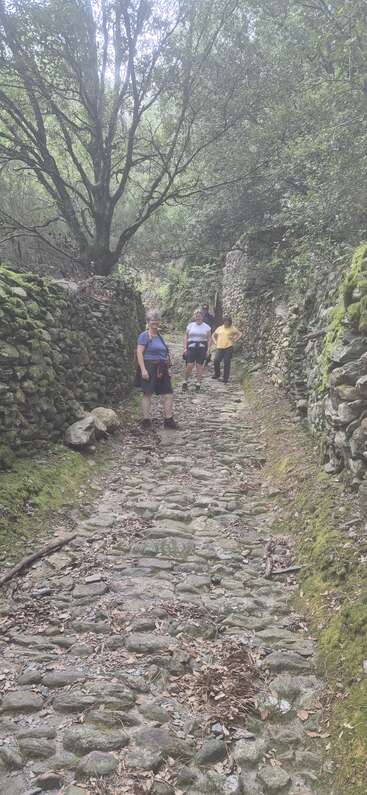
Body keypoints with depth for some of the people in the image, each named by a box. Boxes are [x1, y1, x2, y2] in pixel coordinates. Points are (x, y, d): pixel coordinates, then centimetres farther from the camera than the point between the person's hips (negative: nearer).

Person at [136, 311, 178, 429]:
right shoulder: (144, 335, -6)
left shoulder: (159, 336, 17)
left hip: (161, 369, 7)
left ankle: (168, 420, 10)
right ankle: (146, 420, 11)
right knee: (147, 394, 2)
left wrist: (167, 368, 21)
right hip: (149, 368, -7)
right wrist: (143, 369, -21)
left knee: (168, 394, 3)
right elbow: (139, 352, -13)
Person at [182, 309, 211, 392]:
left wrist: (208, 349, -1)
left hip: (202, 348, 0)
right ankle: (185, 382, 8)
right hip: (191, 347, 0)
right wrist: (185, 348, 0)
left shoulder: (206, 327, 7)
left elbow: (209, 339, 8)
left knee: (199, 366, 0)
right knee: (190, 365, -9)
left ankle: (198, 384, 8)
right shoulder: (190, 325, 9)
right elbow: (186, 337, 9)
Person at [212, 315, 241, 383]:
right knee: (216, 360, -13)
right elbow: (214, 335, 26)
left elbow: (239, 334, 6)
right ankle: (217, 374, 9)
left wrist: (234, 340, -2)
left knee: (227, 364, -2)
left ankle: (225, 378, 7)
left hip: (228, 348, -3)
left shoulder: (232, 328, 4)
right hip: (219, 348, 3)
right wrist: (215, 342, 12)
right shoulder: (219, 328, 16)